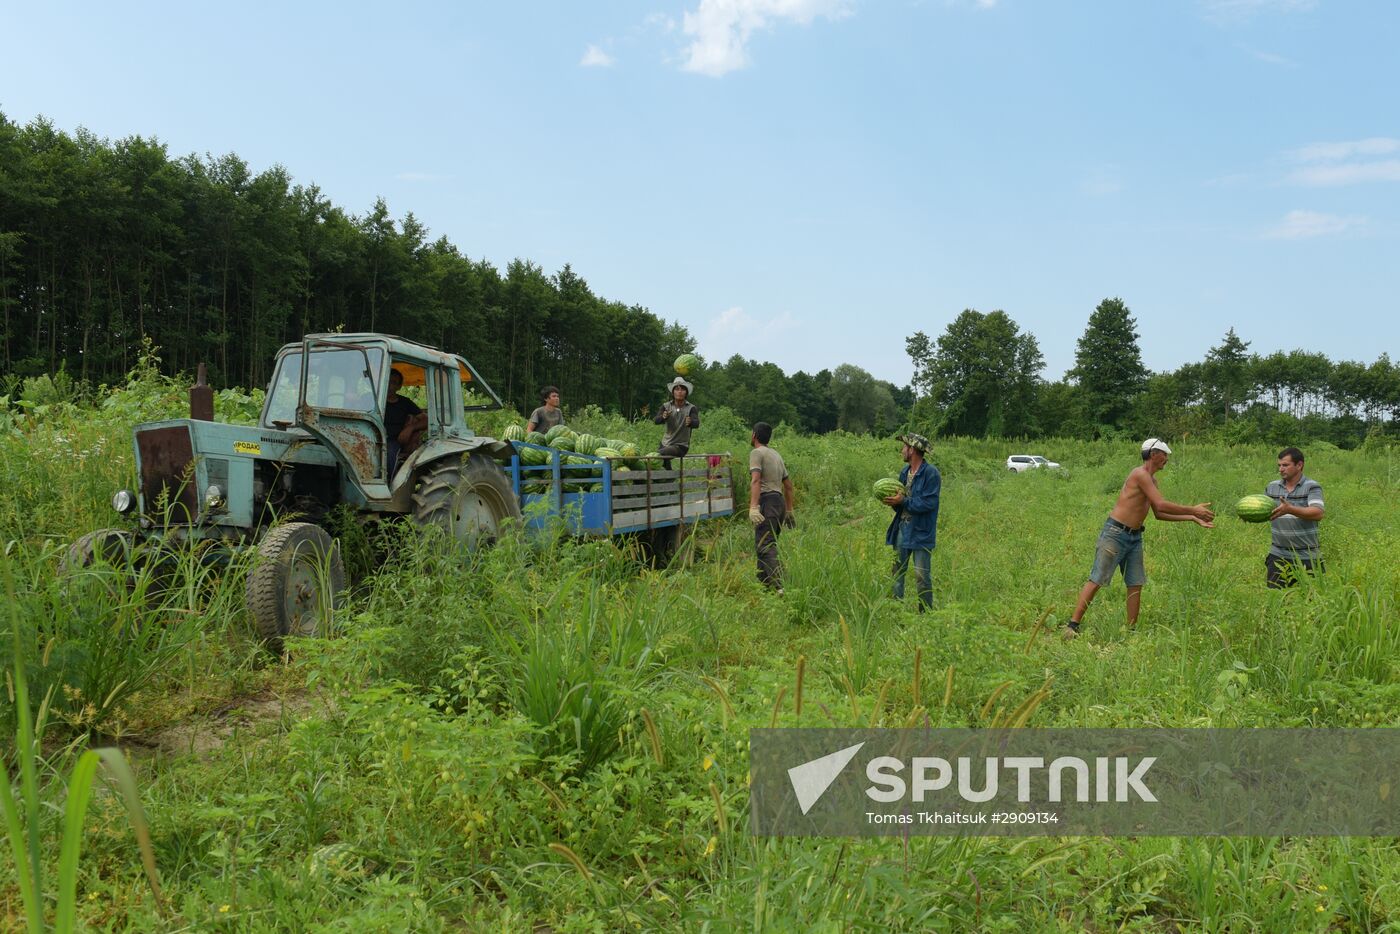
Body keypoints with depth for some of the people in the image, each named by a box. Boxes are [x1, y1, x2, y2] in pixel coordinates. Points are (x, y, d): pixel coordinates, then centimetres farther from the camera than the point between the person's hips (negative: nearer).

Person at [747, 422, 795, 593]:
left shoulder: (756, 452, -2)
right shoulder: (776, 454, 24)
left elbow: (755, 480, -17)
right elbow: (788, 485, 26)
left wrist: (753, 507, -26)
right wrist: (789, 510, 31)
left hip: (767, 501, -9)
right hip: (780, 500, 9)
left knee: (765, 546, -16)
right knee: (766, 545, 14)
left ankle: (779, 586, -28)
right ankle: (763, 583, 14)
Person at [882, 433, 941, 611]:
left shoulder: (931, 473, -14)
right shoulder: (905, 471, 10)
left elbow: (929, 503, -20)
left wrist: (903, 501, -19)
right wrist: (893, 501, -5)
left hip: (921, 532, -8)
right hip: (902, 528, 8)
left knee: (922, 575, -2)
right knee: (897, 570, 12)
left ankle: (926, 611, 10)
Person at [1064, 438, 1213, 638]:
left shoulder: (1152, 479, 16)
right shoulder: (1140, 474, -14)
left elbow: (1159, 514, 18)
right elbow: (1162, 505, -20)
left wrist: (1193, 518, 16)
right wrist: (1193, 510, -10)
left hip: (1134, 537, 9)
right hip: (1115, 533, -9)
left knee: (1136, 584, 6)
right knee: (1096, 580, -8)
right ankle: (1073, 625, -6)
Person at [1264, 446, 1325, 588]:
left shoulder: (1312, 487, -6)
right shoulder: (1272, 487, 8)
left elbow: (1318, 514, -21)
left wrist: (1289, 509, -35)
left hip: (1307, 557, -3)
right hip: (1278, 555, 3)